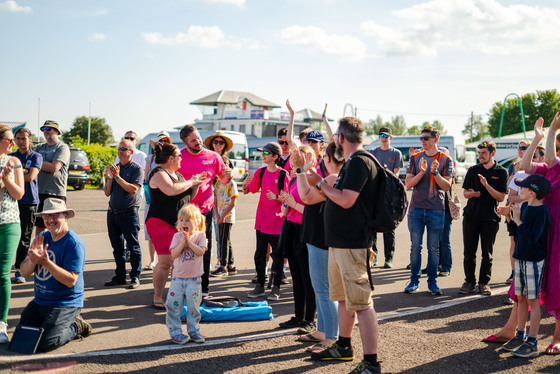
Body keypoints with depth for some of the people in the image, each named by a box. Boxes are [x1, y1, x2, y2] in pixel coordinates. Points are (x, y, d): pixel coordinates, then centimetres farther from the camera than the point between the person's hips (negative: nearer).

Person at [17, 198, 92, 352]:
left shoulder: (74, 244, -17)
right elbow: (24, 272, 3)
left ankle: (76, 327, 8)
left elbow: (71, 280, -22)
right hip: (39, 301, 7)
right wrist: (33, 260, -20)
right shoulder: (42, 238, 5)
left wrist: (46, 262, -30)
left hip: (66, 303, -7)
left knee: (44, 343, -18)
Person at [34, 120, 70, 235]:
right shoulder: (40, 147, 18)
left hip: (56, 193, -6)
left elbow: (55, 167, -14)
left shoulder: (62, 147, -2)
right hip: (39, 192, 6)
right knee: (39, 226, 9)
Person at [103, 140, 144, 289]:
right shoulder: (114, 168, 14)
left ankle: (135, 277, 5)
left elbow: (133, 189, -18)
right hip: (113, 212, 6)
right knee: (117, 247, 11)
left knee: (133, 246, -2)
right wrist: (109, 178, -5)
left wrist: (117, 177, -17)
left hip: (129, 213, -6)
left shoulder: (137, 169, -4)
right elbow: (107, 193, 11)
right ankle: (120, 276, 20)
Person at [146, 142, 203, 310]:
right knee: (165, 262, -9)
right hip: (161, 223, -8)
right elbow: (171, 190, -26)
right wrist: (190, 182, -13)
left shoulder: (177, 174, 20)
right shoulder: (158, 173, -8)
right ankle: (157, 299, 1)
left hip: (179, 224, 8)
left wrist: (196, 184, 9)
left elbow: (189, 197, 26)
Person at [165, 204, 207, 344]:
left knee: (193, 306, 4)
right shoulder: (177, 236, 1)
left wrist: (189, 241, -15)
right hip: (178, 278, 1)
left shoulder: (200, 235, -1)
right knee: (174, 306, -2)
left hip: (194, 279, -1)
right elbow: (174, 254, -9)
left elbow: (201, 251, -15)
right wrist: (183, 241, -16)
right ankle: (175, 332, 8)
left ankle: (194, 331, 18)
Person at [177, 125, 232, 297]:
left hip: (204, 210, 1)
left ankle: (203, 287, 16)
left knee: (204, 251, 6)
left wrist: (227, 176, -12)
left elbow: (224, 180, 12)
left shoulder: (213, 156, 4)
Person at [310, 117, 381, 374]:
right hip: (339, 242, 11)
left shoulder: (360, 162, -16)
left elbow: (346, 200, -23)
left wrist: (324, 186, -10)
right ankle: (343, 348, 34)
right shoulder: (351, 163, 17)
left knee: (361, 302, -8)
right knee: (344, 298, 20)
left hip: (353, 244, -11)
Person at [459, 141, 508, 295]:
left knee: (487, 254, 5)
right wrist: (471, 193, -12)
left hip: (490, 218, -2)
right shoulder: (473, 170, 8)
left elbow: (501, 197, -5)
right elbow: (465, 192, 11)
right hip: (471, 217, 2)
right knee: (469, 253, 3)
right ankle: (469, 281, 15)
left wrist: (486, 185, -18)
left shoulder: (501, 172, 1)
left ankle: (484, 282, 16)